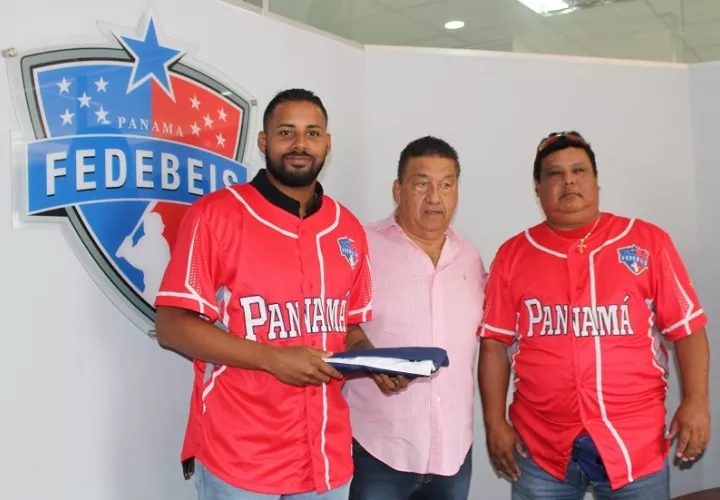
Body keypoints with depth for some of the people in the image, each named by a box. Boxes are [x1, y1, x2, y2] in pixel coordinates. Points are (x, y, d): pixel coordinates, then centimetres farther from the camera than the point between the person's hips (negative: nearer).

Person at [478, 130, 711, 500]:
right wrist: (495, 422, -1)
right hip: (539, 445, 1)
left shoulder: (648, 241, 0)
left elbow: (687, 327, 1)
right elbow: (495, 344, 2)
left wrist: (695, 401, -8)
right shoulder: (513, 254, 2)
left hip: (635, 441, -1)